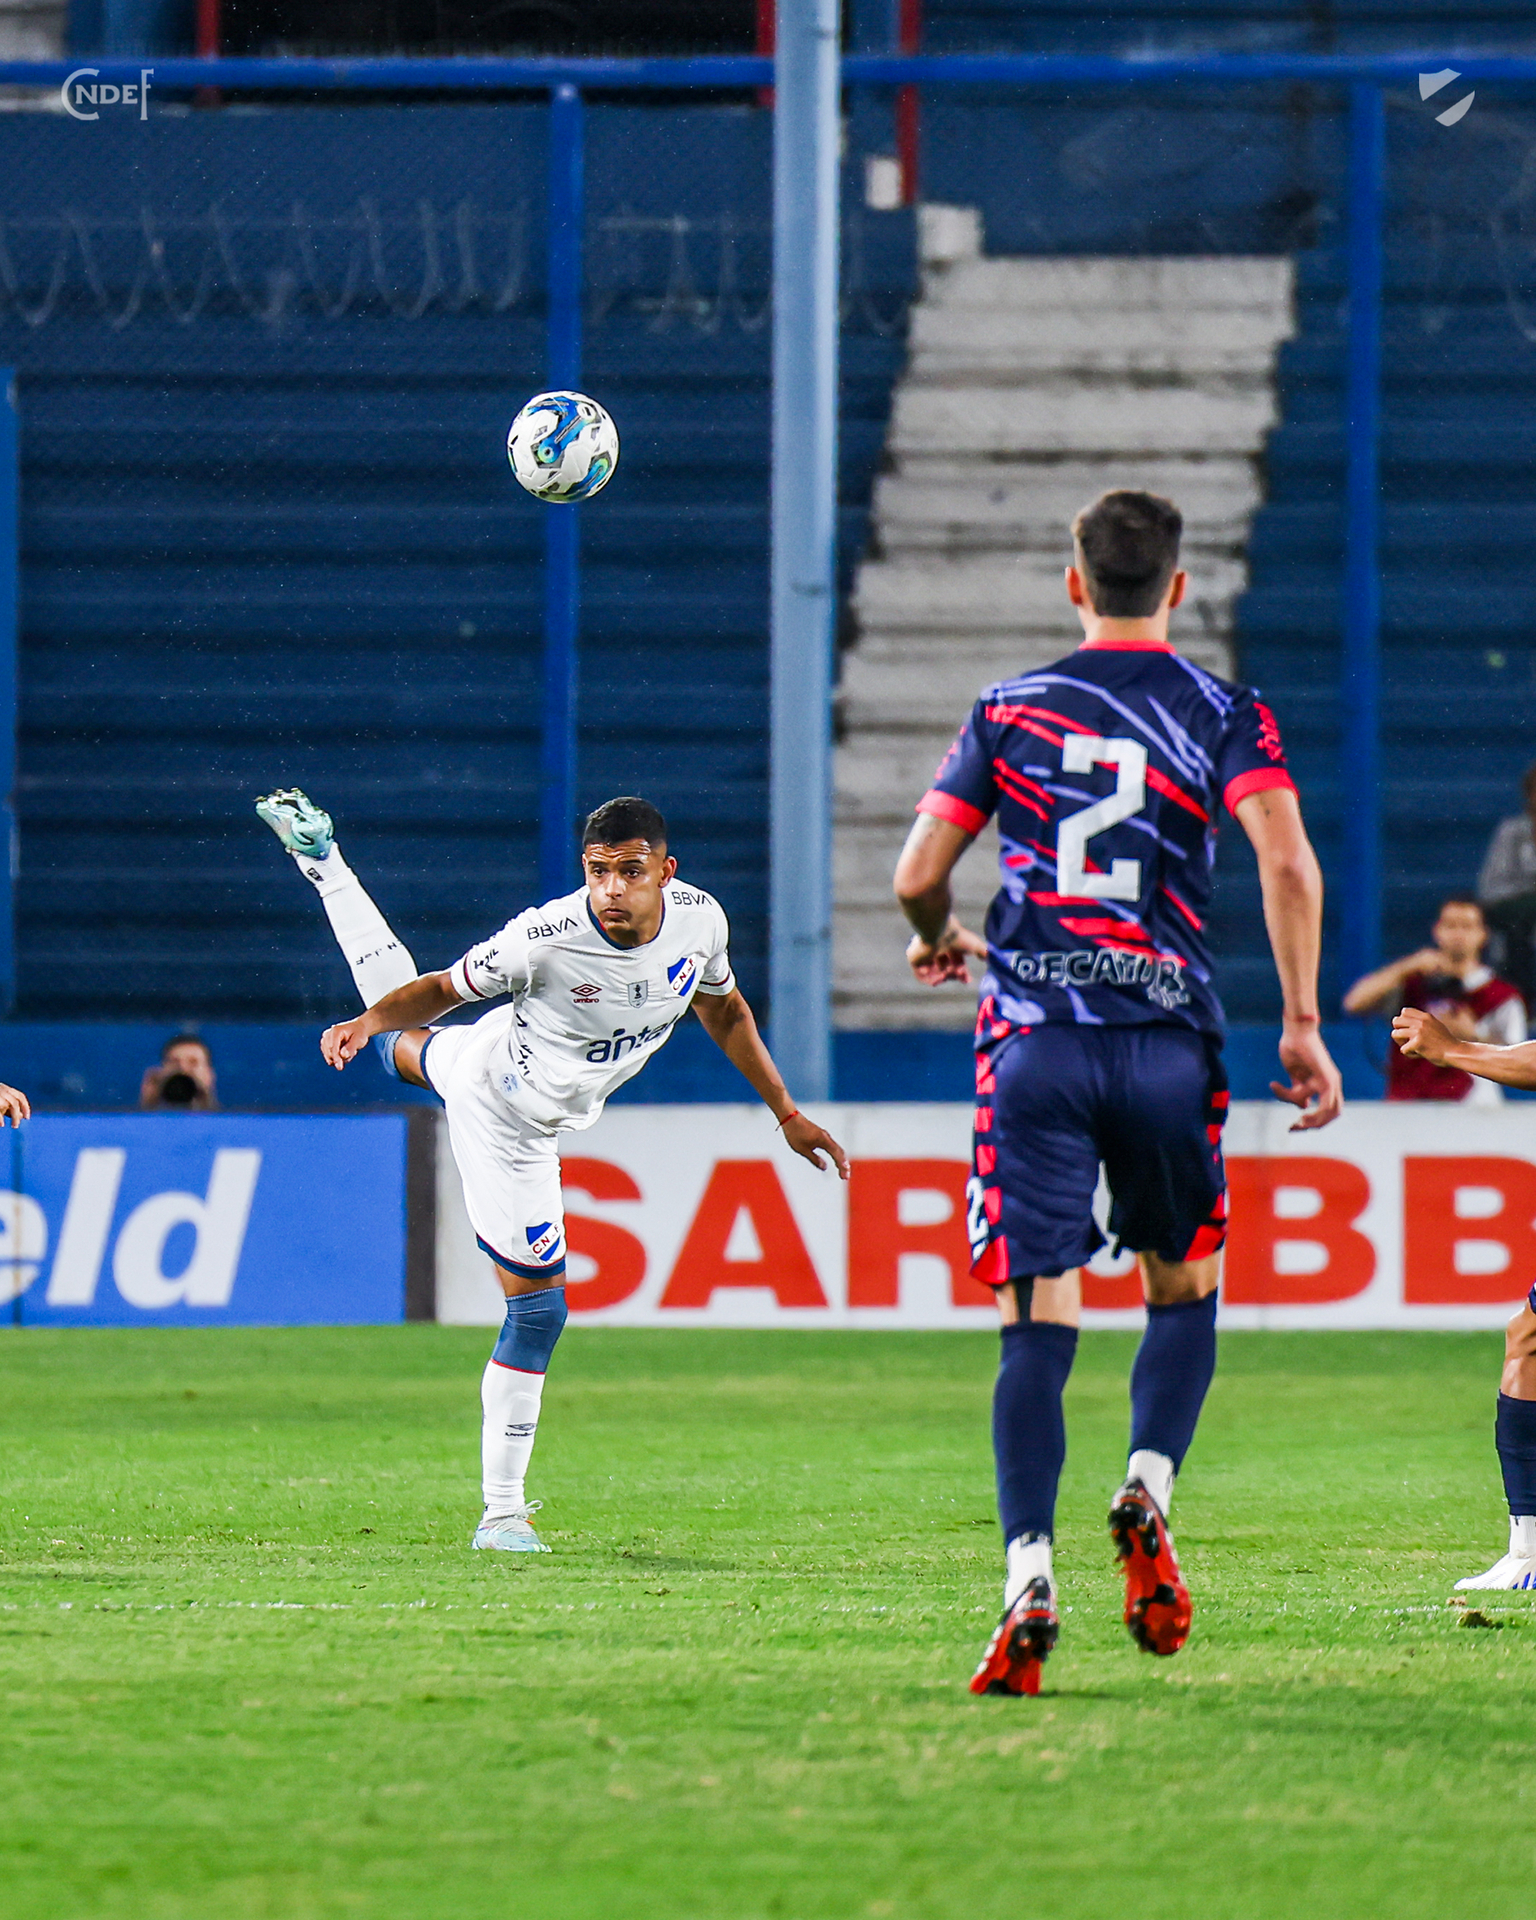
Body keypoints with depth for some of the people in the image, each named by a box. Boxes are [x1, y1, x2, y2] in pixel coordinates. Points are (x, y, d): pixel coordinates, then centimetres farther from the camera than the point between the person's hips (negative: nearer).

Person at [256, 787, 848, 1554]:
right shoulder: (547, 938, -35)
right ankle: (502, 1512, 4)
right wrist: (367, 1023, -38)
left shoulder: (698, 919, -19)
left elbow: (724, 1012, 0)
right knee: (537, 1305, -7)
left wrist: (787, 1115, 3)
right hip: (502, 1118, -7)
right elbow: (442, 989, -21)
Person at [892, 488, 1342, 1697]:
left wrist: (942, 943, 28)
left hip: (1033, 1039, 0)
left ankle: (1030, 1574, -19)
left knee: (1039, 1322, -4)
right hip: (1167, 1039, 0)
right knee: (1183, 1292, 19)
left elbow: (918, 877, 6)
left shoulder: (1008, 712, 8)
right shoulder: (1225, 715, 5)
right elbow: (1288, 864, -10)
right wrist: (1303, 1027, -6)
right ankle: (1148, 1492, -5)